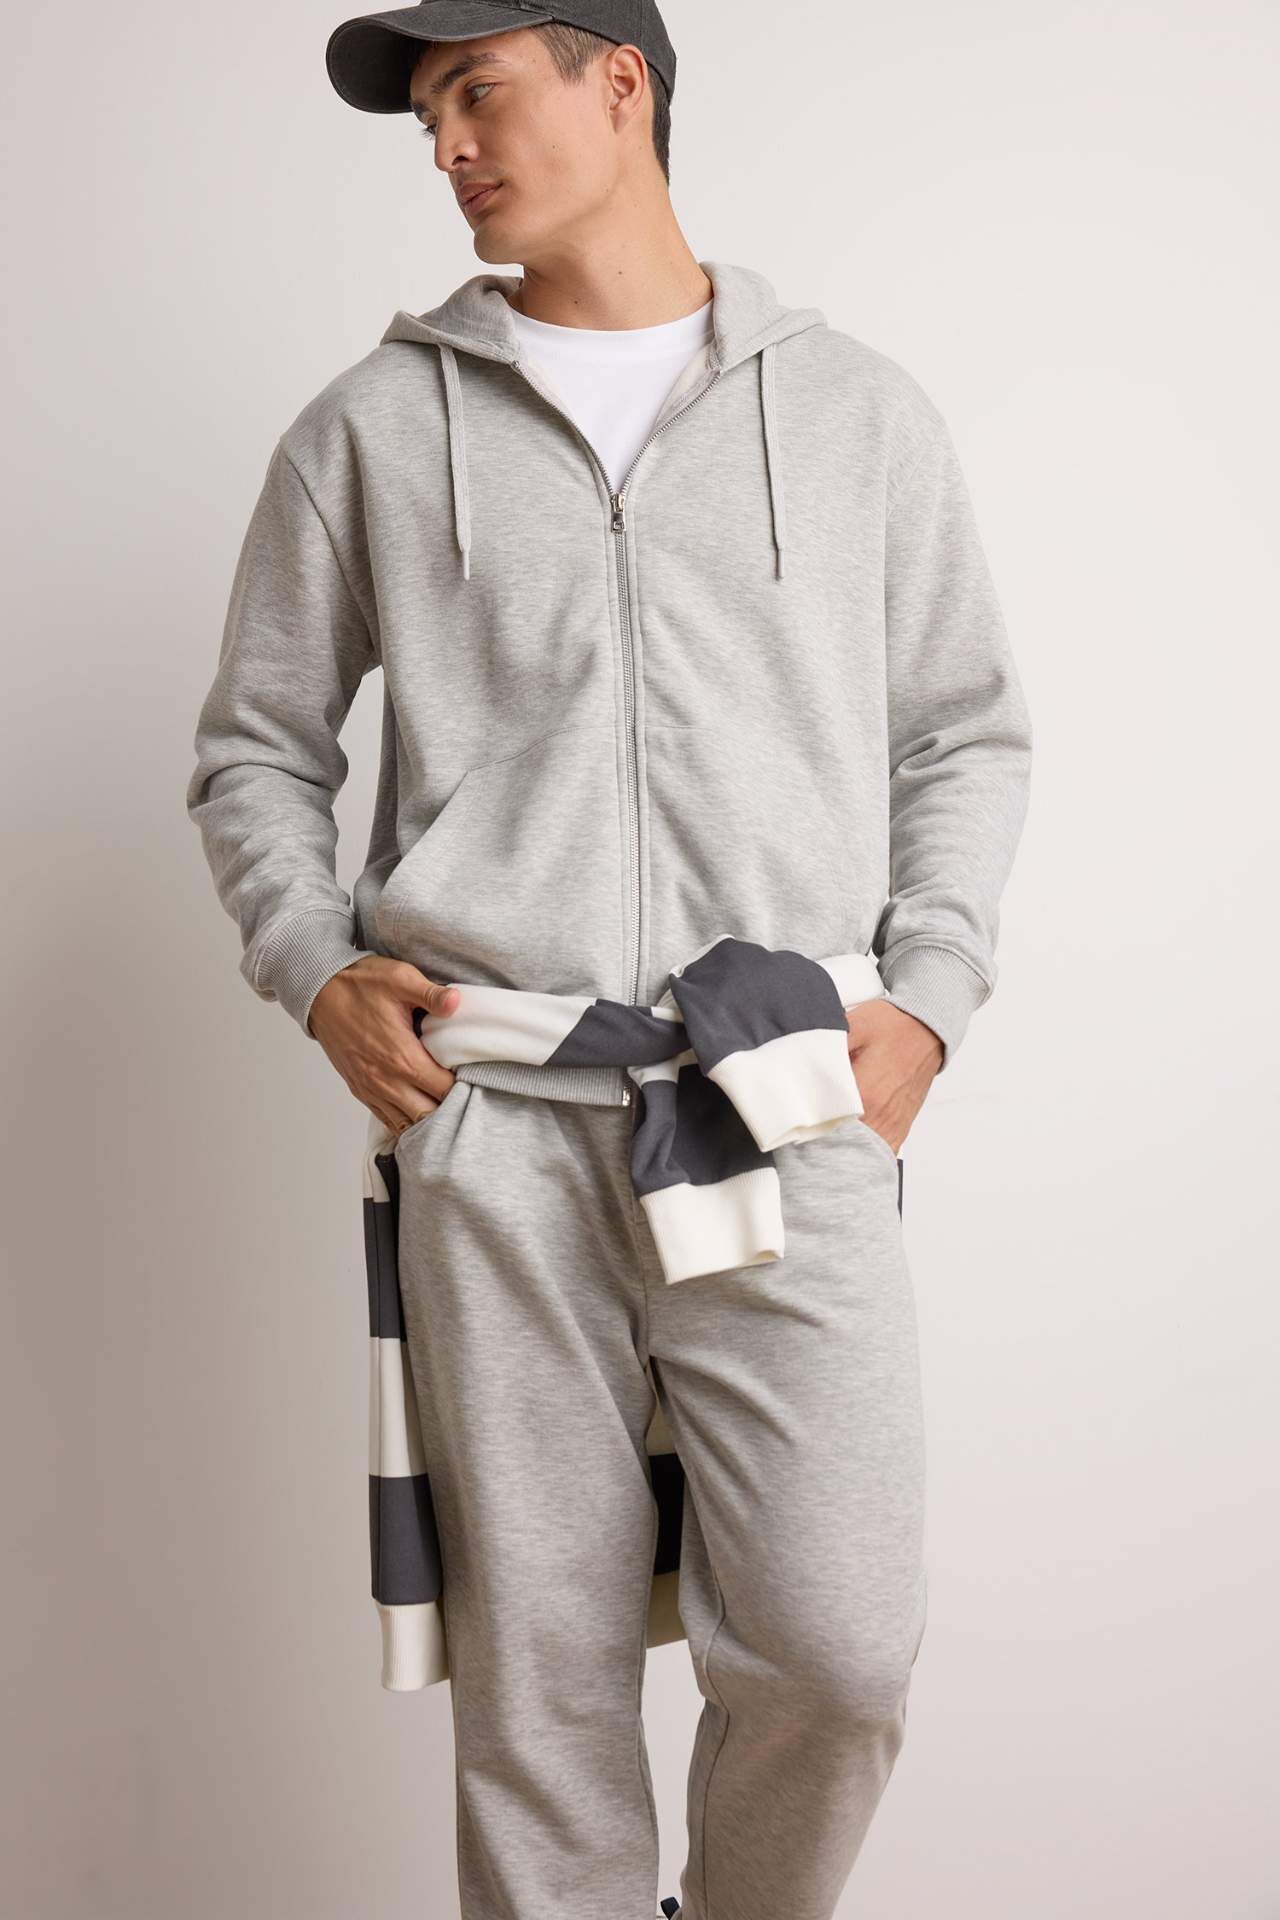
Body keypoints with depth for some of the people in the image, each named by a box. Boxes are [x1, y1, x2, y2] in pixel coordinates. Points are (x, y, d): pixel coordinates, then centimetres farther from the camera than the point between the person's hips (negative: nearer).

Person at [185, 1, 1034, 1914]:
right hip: (491, 1124, 1)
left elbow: (968, 733, 16)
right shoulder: (376, 426, 13)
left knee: (836, 1649, -6)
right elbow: (257, 747, 18)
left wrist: (927, 995, 3)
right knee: (540, 1670, 5)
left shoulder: (857, 408, 12)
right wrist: (316, 970, 2)